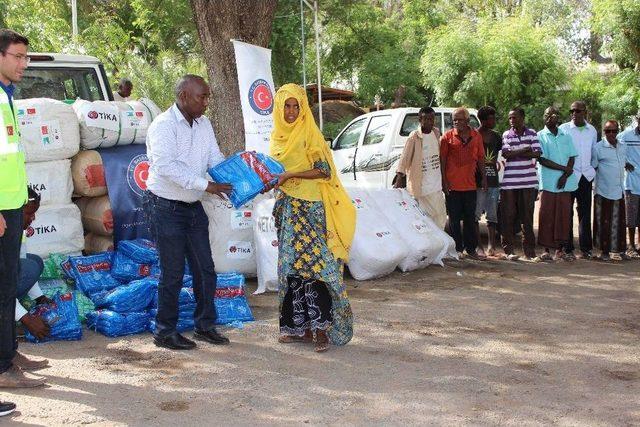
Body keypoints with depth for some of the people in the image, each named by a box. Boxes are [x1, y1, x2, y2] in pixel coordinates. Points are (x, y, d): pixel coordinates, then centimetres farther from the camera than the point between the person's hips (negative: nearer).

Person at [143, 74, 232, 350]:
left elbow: (216, 159, 4)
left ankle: (205, 325, 23)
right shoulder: (163, 126, -17)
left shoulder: (204, 124, 7)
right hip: (165, 207, -7)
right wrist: (205, 185, -32)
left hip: (193, 206, 7)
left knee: (205, 269, 10)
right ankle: (165, 332, 13)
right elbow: (167, 166, -29)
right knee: (173, 272, -2)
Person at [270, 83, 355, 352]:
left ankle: (321, 327, -12)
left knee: (310, 262, -13)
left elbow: (324, 170, -12)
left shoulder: (309, 134, -6)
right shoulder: (278, 136, 15)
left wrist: (291, 174, -18)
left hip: (310, 208, -7)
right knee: (291, 266, 6)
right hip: (287, 208, 7)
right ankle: (301, 327, 12)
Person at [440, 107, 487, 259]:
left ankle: (471, 249, 15)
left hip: (470, 184, 3)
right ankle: (458, 249, 11)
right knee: (454, 219, 3)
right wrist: (444, 181, -7)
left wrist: (484, 177, 8)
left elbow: (480, 158, 13)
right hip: (452, 185, -2)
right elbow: (442, 160, -1)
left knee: (470, 218, 8)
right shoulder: (447, 137, -1)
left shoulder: (476, 136, 7)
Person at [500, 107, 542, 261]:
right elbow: (505, 154, -8)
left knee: (527, 217, 3)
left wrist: (514, 153, -9)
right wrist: (525, 151, -7)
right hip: (509, 183, 0)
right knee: (509, 217, 0)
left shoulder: (532, 134, 7)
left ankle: (529, 251, 8)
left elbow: (537, 153, -6)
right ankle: (508, 250, 8)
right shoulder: (506, 135, 7)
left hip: (528, 182, 0)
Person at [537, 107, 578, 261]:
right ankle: (546, 250, 3)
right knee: (546, 216, -3)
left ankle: (560, 250, 8)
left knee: (563, 216, 3)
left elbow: (572, 158, 9)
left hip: (565, 183, 3)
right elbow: (542, 160, -7)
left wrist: (565, 176, -8)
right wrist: (564, 168, -10)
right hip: (548, 183, -3)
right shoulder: (540, 136, 2)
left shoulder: (566, 137, 13)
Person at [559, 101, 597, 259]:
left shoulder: (592, 130, 10)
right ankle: (567, 248, 4)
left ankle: (585, 248, 11)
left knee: (585, 213, 6)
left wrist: (592, 169, 13)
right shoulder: (563, 129, -1)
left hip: (586, 176, 3)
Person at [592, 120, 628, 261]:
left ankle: (619, 249, 17)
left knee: (620, 221, 8)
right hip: (604, 191, -4)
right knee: (604, 222, 2)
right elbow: (592, 168, -2)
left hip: (619, 191, 5)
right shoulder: (598, 148, -6)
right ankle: (604, 250, 9)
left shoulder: (623, 147, 8)